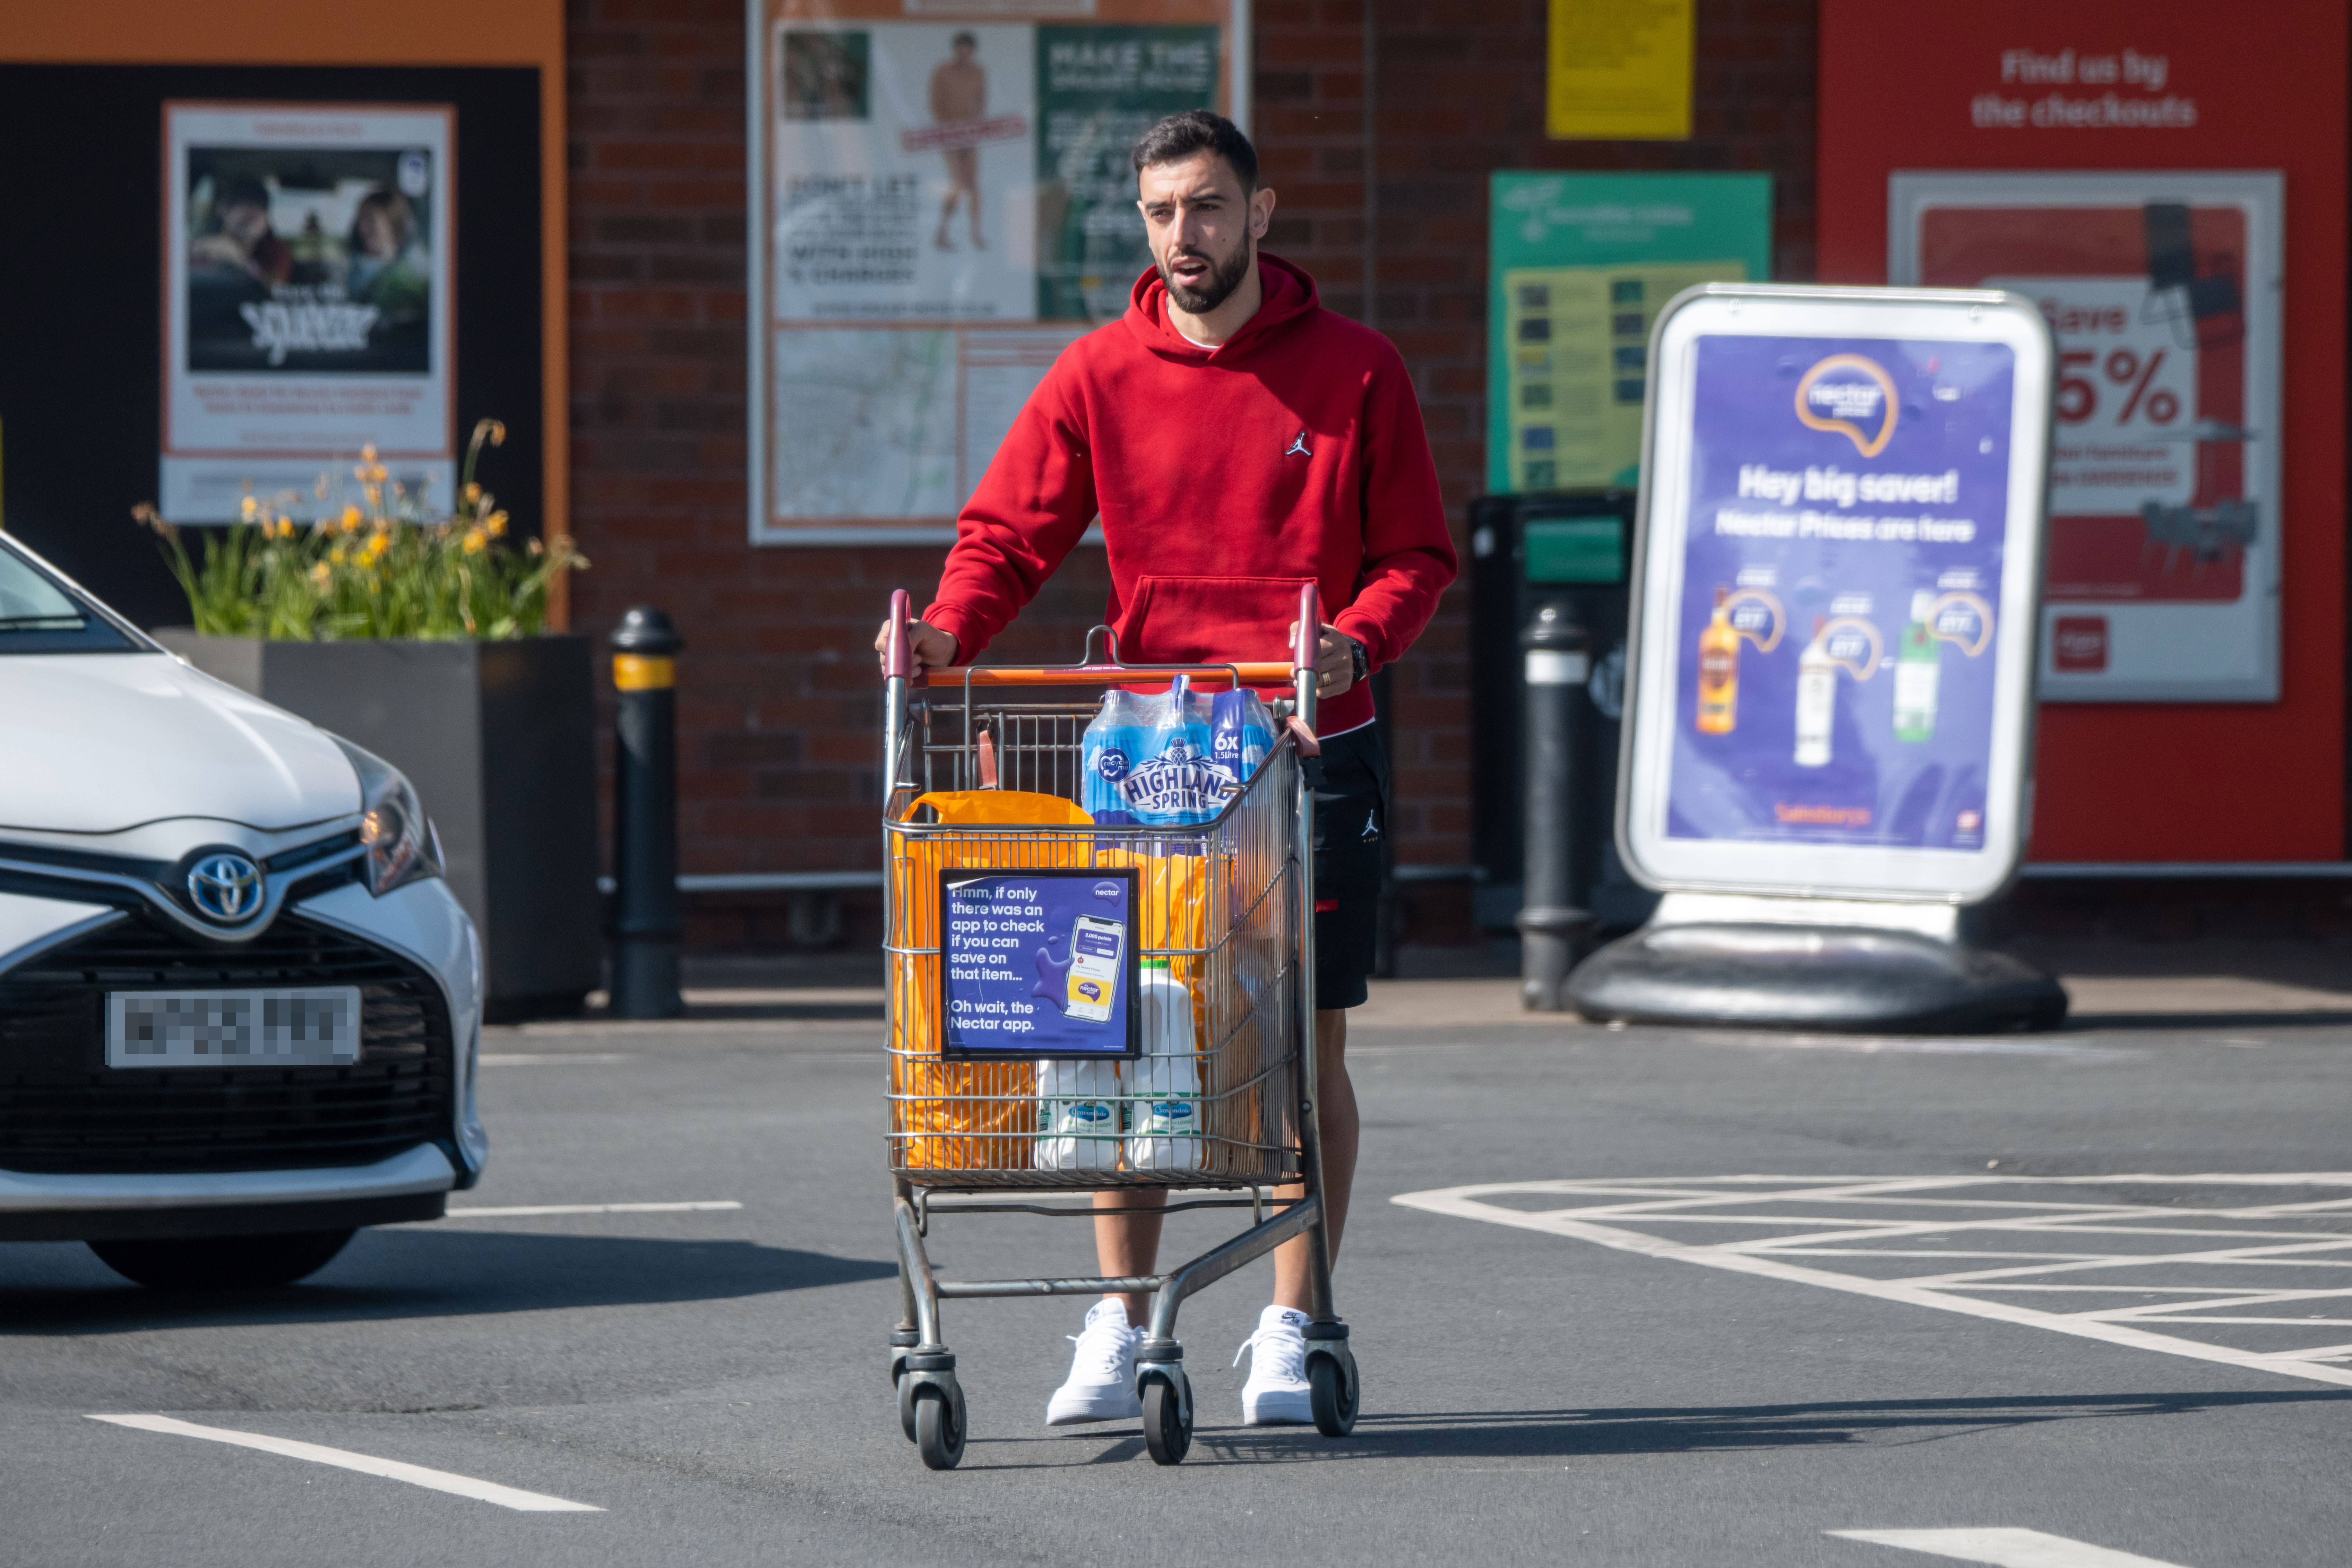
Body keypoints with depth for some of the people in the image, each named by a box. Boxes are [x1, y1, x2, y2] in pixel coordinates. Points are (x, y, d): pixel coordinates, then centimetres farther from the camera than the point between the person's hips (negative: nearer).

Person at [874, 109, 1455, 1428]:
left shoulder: (1356, 371, 2)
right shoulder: (1099, 377, 5)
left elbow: (1418, 554, 3)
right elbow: (1010, 530, 1)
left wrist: (1358, 639, -18)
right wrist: (951, 630, -19)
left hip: (1313, 748, -1)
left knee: (1309, 1043, 2)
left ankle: (1291, 1334, 10)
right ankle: (1119, 1332, 4)